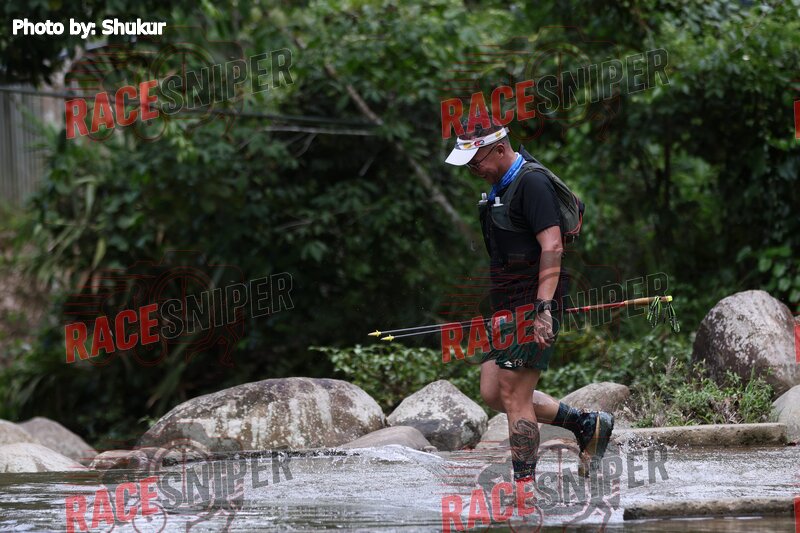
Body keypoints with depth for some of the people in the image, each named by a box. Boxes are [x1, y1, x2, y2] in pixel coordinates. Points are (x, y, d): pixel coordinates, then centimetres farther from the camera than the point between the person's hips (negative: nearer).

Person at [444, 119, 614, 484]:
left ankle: (525, 484, -4)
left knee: (513, 395, -10)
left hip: (533, 305, -10)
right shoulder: (500, 186, 18)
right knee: (493, 393, 8)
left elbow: (552, 247, -21)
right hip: (508, 309, 10)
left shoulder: (531, 183, -13)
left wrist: (543, 308, -27)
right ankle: (588, 426, 17)